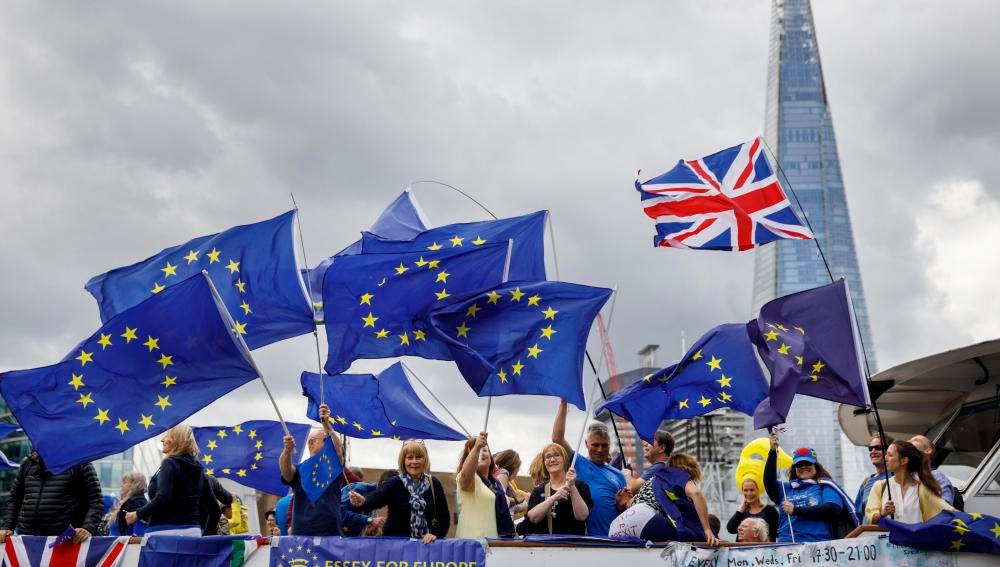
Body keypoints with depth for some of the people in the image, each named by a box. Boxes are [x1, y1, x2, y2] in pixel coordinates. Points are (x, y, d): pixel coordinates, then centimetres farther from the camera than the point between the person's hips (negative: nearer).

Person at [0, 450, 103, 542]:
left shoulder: (80, 462, 2)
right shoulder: (28, 462, 15)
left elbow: (96, 501, -2)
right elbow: (14, 499, 24)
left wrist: (88, 528, -16)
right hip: (26, 538, 4)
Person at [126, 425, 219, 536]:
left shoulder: (170, 464, -5)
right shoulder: (198, 469, 15)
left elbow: (162, 499, -20)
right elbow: (215, 510, 14)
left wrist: (137, 515, -7)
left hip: (165, 532, -7)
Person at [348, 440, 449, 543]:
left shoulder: (434, 484, 2)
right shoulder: (394, 482, -6)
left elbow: (444, 517, 5)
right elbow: (376, 497, -27)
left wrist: (435, 533, -15)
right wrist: (363, 501, -49)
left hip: (424, 543, 2)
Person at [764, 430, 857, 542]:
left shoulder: (825, 485, 9)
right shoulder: (787, 488, 19)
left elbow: (833, 509, -7)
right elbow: (769, 482, 2)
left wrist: (796, 510, -11)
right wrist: (773, 452, -7)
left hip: (818, 545, -3)